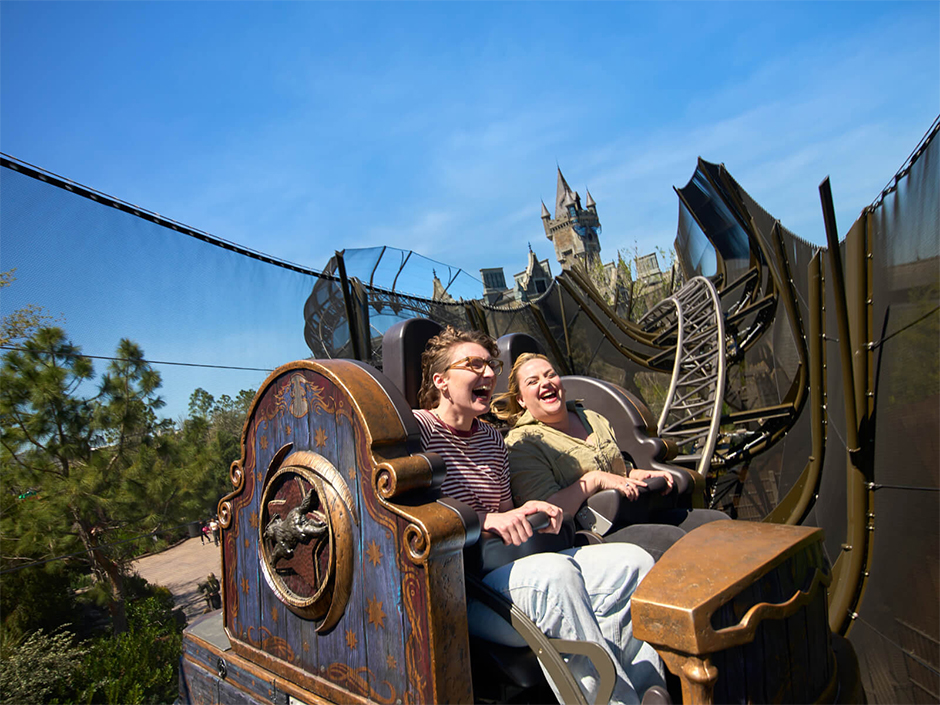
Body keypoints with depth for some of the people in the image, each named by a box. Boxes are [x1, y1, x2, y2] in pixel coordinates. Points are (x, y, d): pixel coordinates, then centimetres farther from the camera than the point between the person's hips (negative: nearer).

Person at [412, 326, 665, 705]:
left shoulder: (492, 438, 18)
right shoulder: (418, 427, -6)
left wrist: (530, 514, 0)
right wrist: (489, 520, -24)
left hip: (509, 568, 8)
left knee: (634, 561, -8)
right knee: (556, 572, -36)